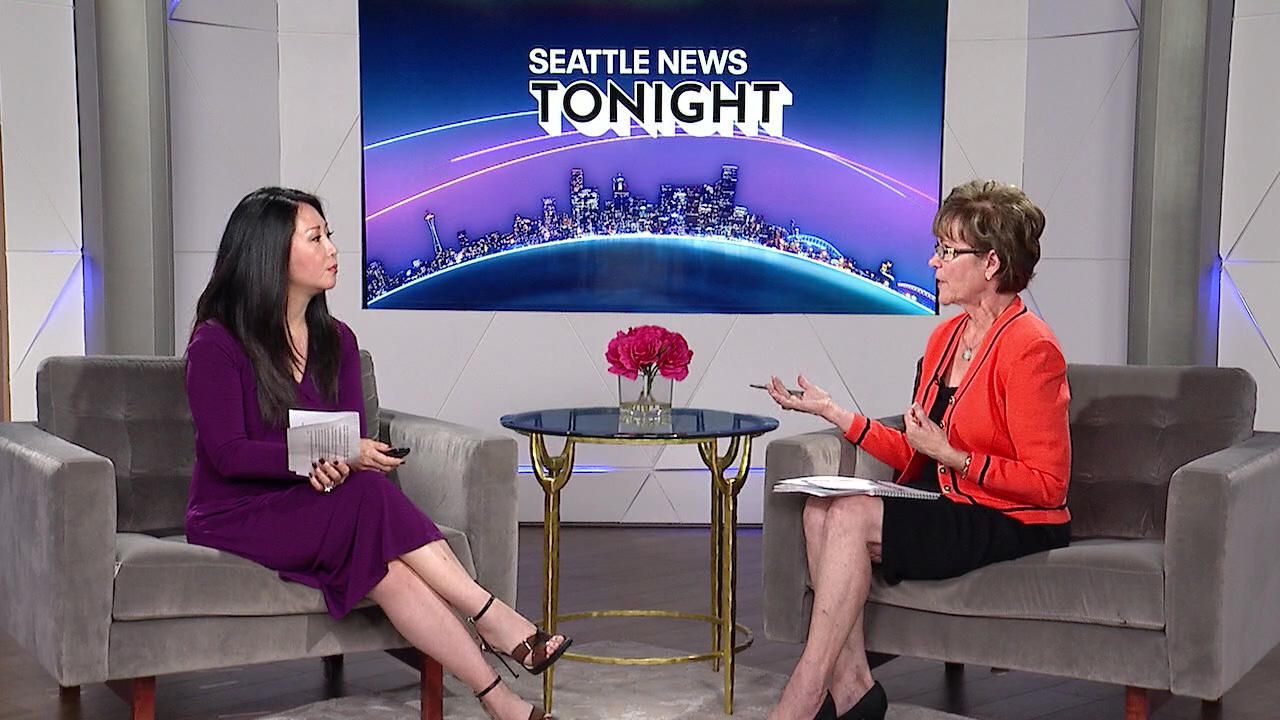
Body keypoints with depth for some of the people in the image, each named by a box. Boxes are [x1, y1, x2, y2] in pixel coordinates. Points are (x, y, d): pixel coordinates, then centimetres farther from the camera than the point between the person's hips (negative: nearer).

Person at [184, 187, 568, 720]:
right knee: (369, 493, -33)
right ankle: (492, 619, -31)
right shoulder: (215, 345, -8)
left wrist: (336, 463, -24)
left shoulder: (336, 341, 9)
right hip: (234, 517, -4)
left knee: (390, 571, -30)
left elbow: (354, 435, 3)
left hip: (315, 509, 5)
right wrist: (333, 453, -28)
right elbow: (228, 454, -16)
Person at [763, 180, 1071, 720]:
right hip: (949, 509, 8)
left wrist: (953, 457, -22)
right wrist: (832, 412, 6)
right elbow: (915, 460, 11)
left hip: (1015, 525, -8)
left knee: (851, 515, -24)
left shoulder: (1030, 347, -14)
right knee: (821, 509, -16)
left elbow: (1047, 484, -14)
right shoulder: (944, 338, 11)